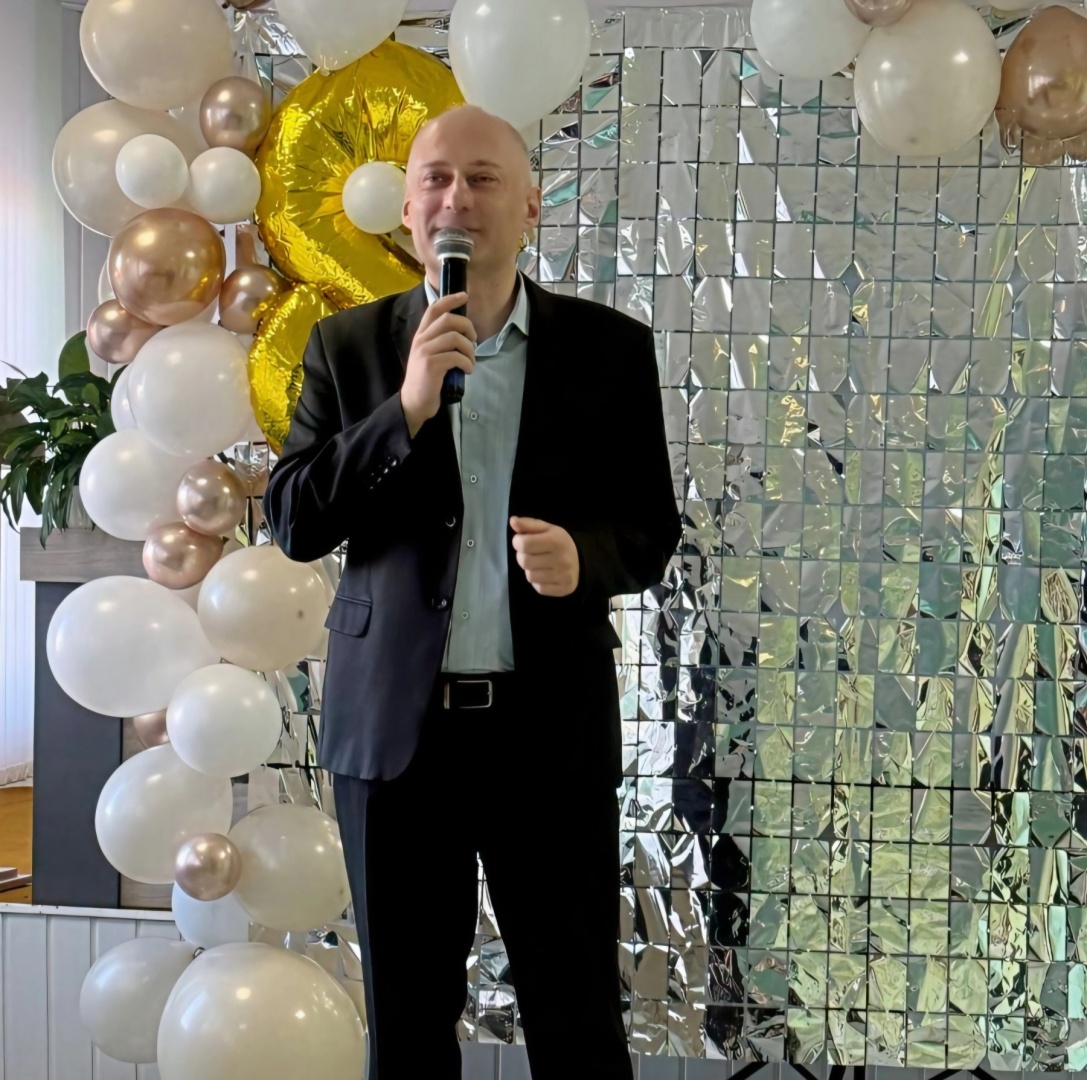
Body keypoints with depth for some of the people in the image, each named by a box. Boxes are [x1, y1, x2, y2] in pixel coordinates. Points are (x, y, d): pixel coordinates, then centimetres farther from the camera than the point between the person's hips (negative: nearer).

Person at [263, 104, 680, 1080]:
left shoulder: (609, 348, 2)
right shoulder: (350, 347, 4)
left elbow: (653, 529, 5)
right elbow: (293, 523, -2)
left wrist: (585, 556, -18)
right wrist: (405, 408, -15)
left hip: (552, 728, -1)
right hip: (395, 724, 1)